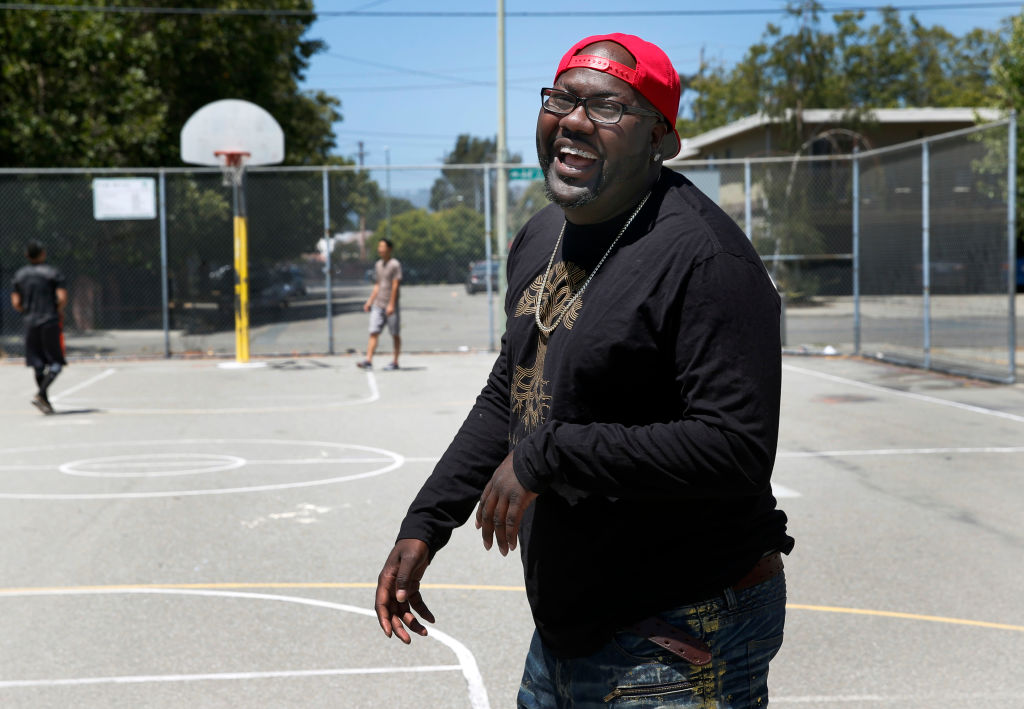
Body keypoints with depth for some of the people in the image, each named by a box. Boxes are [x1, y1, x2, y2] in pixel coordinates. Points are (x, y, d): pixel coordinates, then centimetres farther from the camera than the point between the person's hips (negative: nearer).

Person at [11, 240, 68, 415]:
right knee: (55, 364, -2)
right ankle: (40, 395, -19)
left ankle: (44, 400, 13)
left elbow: (16, 303, 6)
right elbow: (62, 297, -13)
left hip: (30, 322, 5)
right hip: (50, 322, -5)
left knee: (38, 365, 10)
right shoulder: (52, 273, -4)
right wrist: (59, 311, 6)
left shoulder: (20, 275, 9)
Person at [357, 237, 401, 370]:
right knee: (373, 333, -4)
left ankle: (395, 362, 12)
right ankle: (368, 360, -10)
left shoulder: (395, 264, -6)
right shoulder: (378, 265, 14)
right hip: (377, 305, 6)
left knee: (395, 335, 4)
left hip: (391, 306, -6)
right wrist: (370, 301, 13)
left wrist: (391, 304, -17)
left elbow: (395, 286, -11)